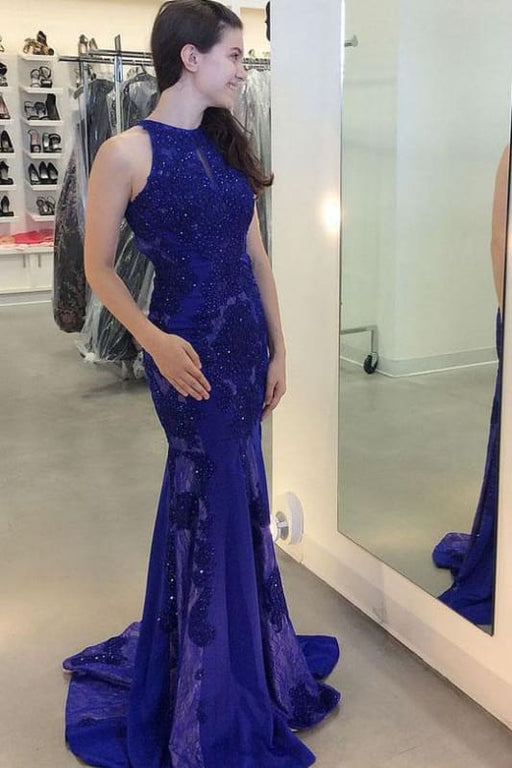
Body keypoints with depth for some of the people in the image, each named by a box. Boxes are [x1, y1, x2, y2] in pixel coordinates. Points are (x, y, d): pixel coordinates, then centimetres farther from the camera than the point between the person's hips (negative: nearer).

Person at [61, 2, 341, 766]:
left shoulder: (226, 145, 9)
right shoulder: (128, 152, -10)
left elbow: (255, 254, 10)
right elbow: (99, 265, -7)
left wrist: (277, 349, 9)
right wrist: (154, 340, -20)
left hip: (246, 342, 6)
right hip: (189, 348, -6)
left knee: (231, 503, 18)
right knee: (217, 510, 3)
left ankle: (245, 649, 42)